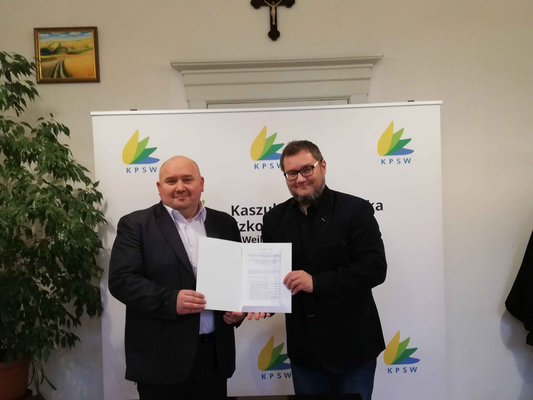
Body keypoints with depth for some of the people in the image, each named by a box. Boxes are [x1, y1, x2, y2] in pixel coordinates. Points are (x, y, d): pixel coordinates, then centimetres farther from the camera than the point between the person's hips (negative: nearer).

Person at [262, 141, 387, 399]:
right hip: (303, 348, 4)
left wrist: (317, 283, -24)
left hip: (352, 344, -3)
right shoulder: (275, 219, 2)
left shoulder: (355, 210, -10)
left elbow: (375, 268, -17)